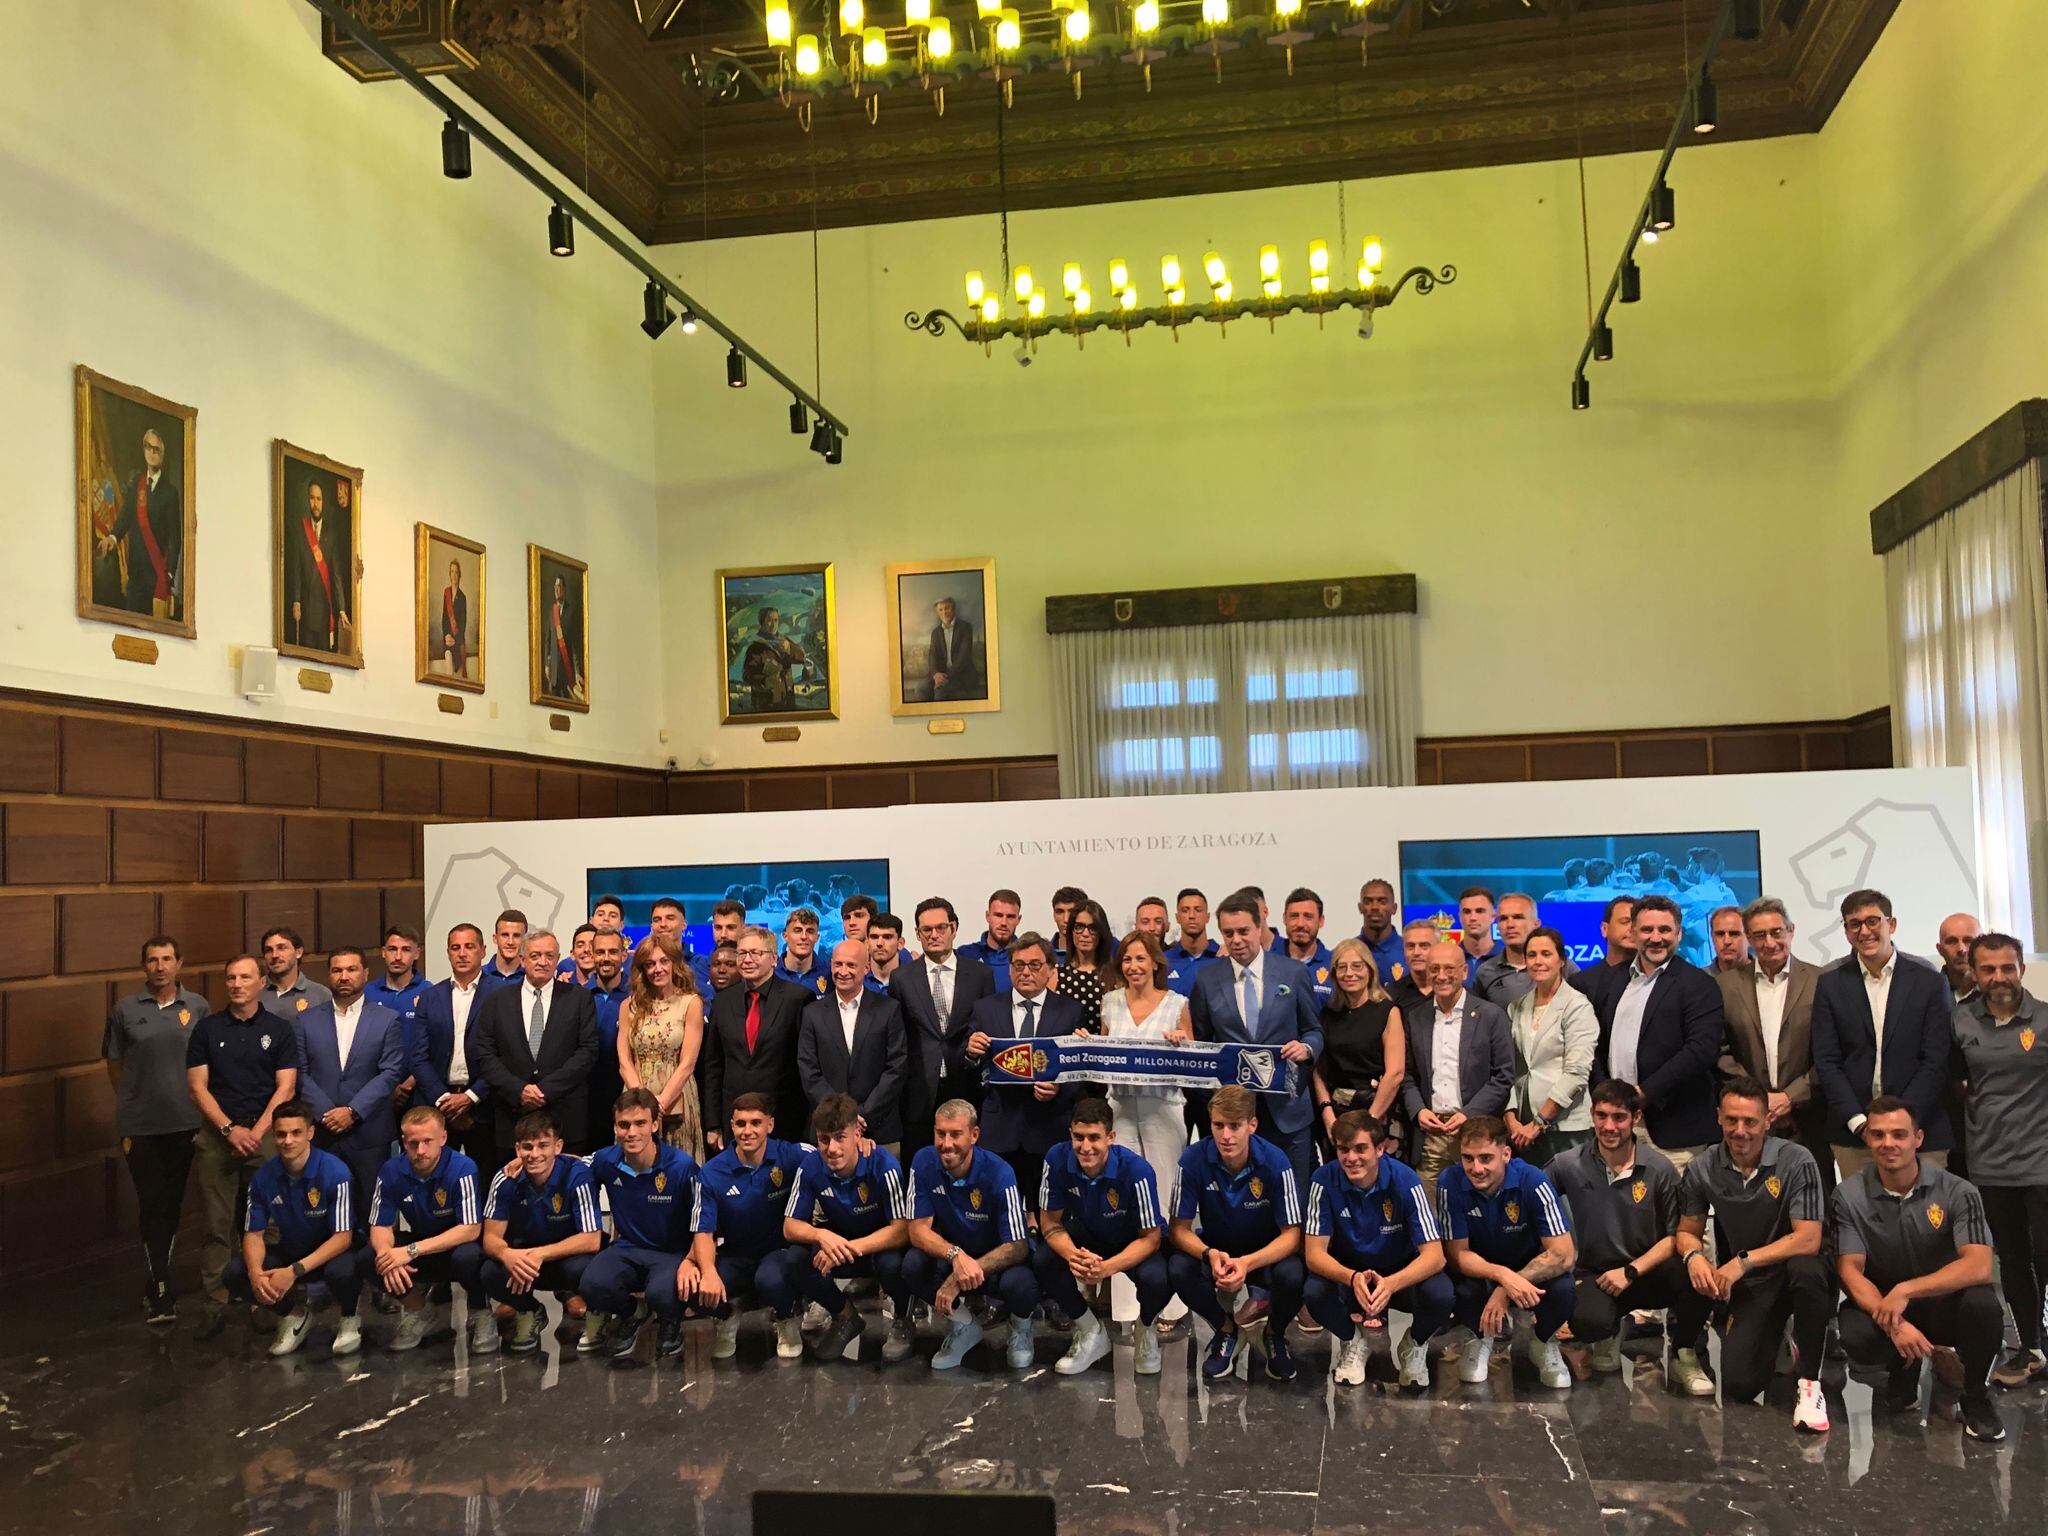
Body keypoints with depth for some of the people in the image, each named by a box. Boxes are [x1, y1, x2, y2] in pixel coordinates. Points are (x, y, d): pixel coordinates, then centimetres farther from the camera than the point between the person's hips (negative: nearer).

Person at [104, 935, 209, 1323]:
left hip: (185, 1122, 1)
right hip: (140, 1125, -1)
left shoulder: (198, 1007, 4)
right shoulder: (125, 1010, 2)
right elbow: (114, 1065, 10)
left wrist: (199, 1102, 8)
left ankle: (155, 1283, 24)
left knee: (172, 1204, 9)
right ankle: (160, 1292, -1)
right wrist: (131, 1103, 10)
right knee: (152, 1204, -4)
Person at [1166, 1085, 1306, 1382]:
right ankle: (1226, 1330, 2)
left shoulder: (1275, 1162, -23)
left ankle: (1276, 1333, 4)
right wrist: (1209, 1255, -37)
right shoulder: (1194, 1160, -21)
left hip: (1265, 1253, -1)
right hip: (1214, 1249, 1)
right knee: (1178, 1268, -30)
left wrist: (1248, 1263, -38)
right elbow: (1179, 1228, -15)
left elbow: (1292, 1234, -20)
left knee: (1292, 1275, -33)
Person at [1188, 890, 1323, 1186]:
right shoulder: (1207, 981, 5)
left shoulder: (1294, 973, 3)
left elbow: (1314, 1030, 9)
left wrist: (1306, 1048, -12)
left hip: (1285, 1106, 0)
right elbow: (1200, 1040, 12)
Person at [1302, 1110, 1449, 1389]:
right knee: (1314, 1292, -31)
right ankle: (1354, 1340, 4)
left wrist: (1391, 1283, -45)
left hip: (1402, 1274, 0)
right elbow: (1314, 1253, -20)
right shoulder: (1325, 1180, -20)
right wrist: (1353, 1278, -41)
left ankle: (1413, 1347, 4)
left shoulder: (1405, 1180, -23)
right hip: (1347, 1273, 1)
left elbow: (1434, 1255, -25)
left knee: (1441, 1295, -32)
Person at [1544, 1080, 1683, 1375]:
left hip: (1646, 1272, 1)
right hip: (1593, 1273, -1)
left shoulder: (1660, 1169, -7)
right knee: (1589, 1323, -36)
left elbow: (1674, 1235, -2)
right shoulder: (1568, 1164, -7)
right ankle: (1610, 1330, 8)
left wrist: (1631, 1271, -12)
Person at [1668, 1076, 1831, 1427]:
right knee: (1738, 1386, -18)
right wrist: (1693, 1255, -20)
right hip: (1742, 1285, 1)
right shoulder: (1702, 1168, -5)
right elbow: (1687, 1231, 4)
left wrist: (1745, 1260, -26)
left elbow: (1808, 1239, -20)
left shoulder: (1796, 1161, -15)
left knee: (1806, 1270, -39)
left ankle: (1809, 1384, -19)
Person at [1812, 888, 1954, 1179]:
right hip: (1852, 1134, 1)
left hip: (1918, 1130, -1)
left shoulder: (1930, 982, 3)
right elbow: (1826, 1061, 3)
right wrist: (1858, 1122, -8)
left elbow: (1937, 1060, -1)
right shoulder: (1830, 985, 6)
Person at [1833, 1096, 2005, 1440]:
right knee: (1856, 1338, -33)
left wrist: (1906, 1290, -34)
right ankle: (1903, 1369, 7)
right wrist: (1891, 1322, -31)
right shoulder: (1849, 1195, -9)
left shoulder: (1956, 1192, -13)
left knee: (1981, 1303, -34)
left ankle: (1976, 1398, -3)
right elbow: (1850, 1271, -13)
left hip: (1943, 1303, 0)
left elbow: (1979, 1267, -25)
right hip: (1879, 1303, 0)